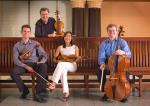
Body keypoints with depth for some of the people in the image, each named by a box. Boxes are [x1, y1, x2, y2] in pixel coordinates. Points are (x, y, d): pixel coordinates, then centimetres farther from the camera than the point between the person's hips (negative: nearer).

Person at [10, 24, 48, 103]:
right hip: (23, 65, 0)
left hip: (35, 64, 0)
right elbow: (16, 60, 1)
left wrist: (41, 62, -13)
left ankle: (38, 93, -33)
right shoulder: (17, 45, 14)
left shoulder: (35, 43, 15)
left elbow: (44, 55, 11)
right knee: (13, 73, -32)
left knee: (43, 66, -34)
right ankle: (24, 90, -7)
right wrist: (26, 66, -16)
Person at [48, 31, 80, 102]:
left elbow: (77, 58, 7)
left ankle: (53, 83, -42)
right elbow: (55, 59, 13)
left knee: (61, 64, -36)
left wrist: (73, 60, -14)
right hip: (62, 66, 1)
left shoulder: (75, 47, 16)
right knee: (63, 71, -38)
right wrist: (58, 60, -8)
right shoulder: (60, 47, 17)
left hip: (72, 66, -1)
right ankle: (66, 92, -43)